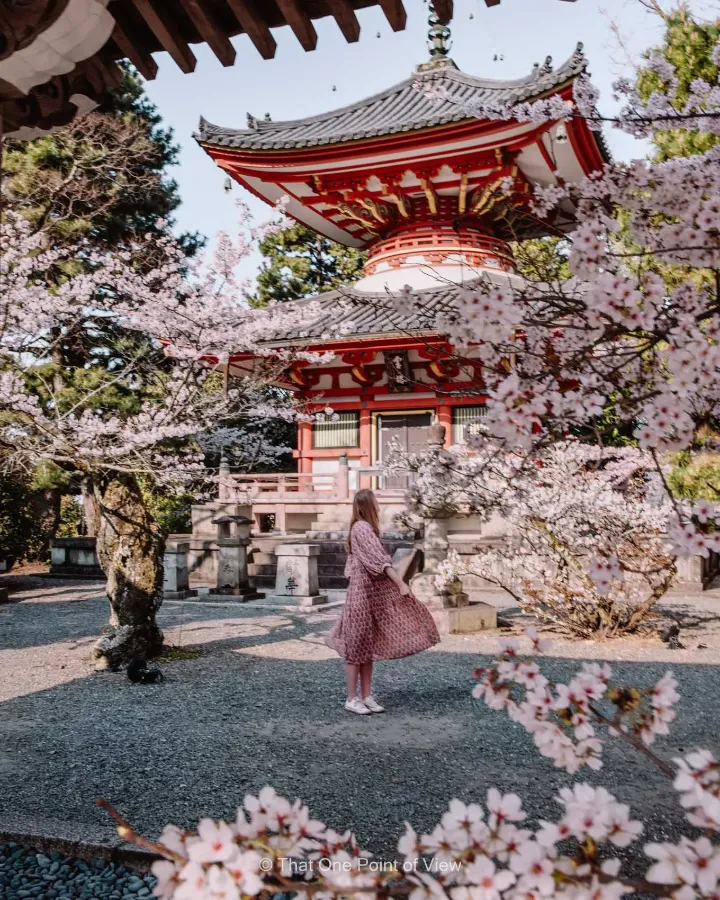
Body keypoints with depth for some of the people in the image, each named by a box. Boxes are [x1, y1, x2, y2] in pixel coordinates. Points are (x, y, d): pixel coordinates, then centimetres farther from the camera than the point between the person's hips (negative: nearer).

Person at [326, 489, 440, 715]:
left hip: (370, 594, 10)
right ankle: (352, 699, 7)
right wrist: (401, 584, -27)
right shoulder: (363, 528, -16)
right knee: (357, 646, -1)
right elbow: (380, 559, -23)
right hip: (363, 594, -10)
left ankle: (366, 696, 17)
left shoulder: (361, 527, 15)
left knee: (368, 646, 11)